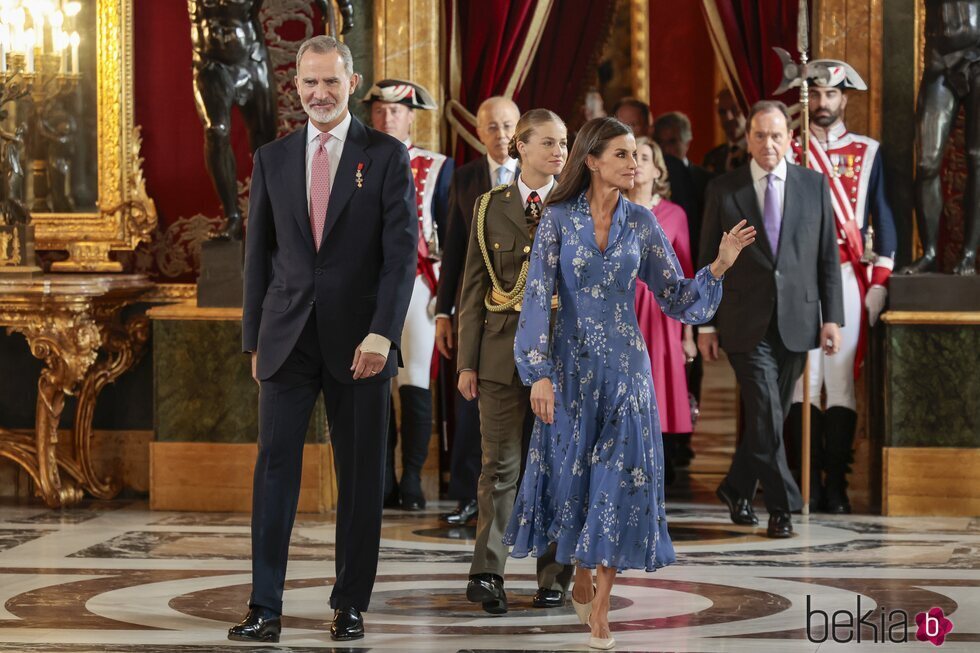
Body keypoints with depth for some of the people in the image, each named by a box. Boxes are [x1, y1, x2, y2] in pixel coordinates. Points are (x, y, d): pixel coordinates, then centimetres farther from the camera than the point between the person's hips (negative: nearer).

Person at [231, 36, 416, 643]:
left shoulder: (387, 155, 1)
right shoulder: (272, 159, 10)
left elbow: (402, 251, -5)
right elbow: (259, 253, 13)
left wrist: (382, 333, -15)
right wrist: (255, 337, 9)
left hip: (359, 339, -2)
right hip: (288, 339, 2)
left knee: (361, 476, 4)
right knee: (275, 466, -4)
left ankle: (351, 605, 14)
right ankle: (265, 608, -4)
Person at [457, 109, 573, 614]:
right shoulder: (491, 207, 7)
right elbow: (473, 288, 6)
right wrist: (466, 361, 1)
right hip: (503, 350, 0)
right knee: (500, 464, -4)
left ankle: (554, 577, 12)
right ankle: (487, 574, -4)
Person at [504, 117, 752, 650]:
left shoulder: (641, 223, 2)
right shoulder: (558, 219, -5)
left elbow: (677, 299, 4)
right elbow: (538, 299, -8)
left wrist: (720, 266, -12)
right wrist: (539, 374, -14)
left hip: (625, 365, 1)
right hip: (570, 364, -1)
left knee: (619, 477, -5)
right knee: (571, 472, 7)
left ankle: (599, 607, 0)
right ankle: (581, 578, 32)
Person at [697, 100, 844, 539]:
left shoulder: (814, 185, 6)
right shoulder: (723, 189, 2)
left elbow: (828, 257, 7)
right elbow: (708, 261, 4)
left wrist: (832, 318, 0)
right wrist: (706, 325, 1)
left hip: (796, 322, 2)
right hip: (746, 323, -2)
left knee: (769, 416, 10)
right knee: (765, 416, -10)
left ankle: (736, 489, 29)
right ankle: (782, 505, -4)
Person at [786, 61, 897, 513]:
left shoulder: (868, 153, 11)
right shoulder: (788, 152, 10)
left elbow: (882, 220, 9)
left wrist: (879, 285, 0)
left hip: (848, 277, 0)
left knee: (841, 380, -3)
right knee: (803, 381, -3)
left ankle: (836, 484, 0)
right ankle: (809, 482, 2)